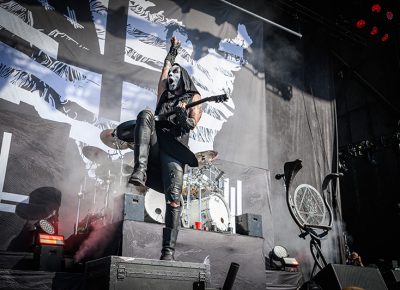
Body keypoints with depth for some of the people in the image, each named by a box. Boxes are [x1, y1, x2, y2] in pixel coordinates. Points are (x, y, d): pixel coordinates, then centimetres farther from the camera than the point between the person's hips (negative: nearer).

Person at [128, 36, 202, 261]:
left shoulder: (194, 97, 20)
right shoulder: (165, 97, 31)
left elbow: (193, 123, 4)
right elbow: (165, 72, 37)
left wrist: (184, 118, -19)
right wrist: (173, 52, 50)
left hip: (174, 149, -3)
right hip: (155, 144, 3)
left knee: (174, 197, -20)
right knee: (145, 114, -28)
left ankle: (169, 251, -23)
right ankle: (140, 170, -45)